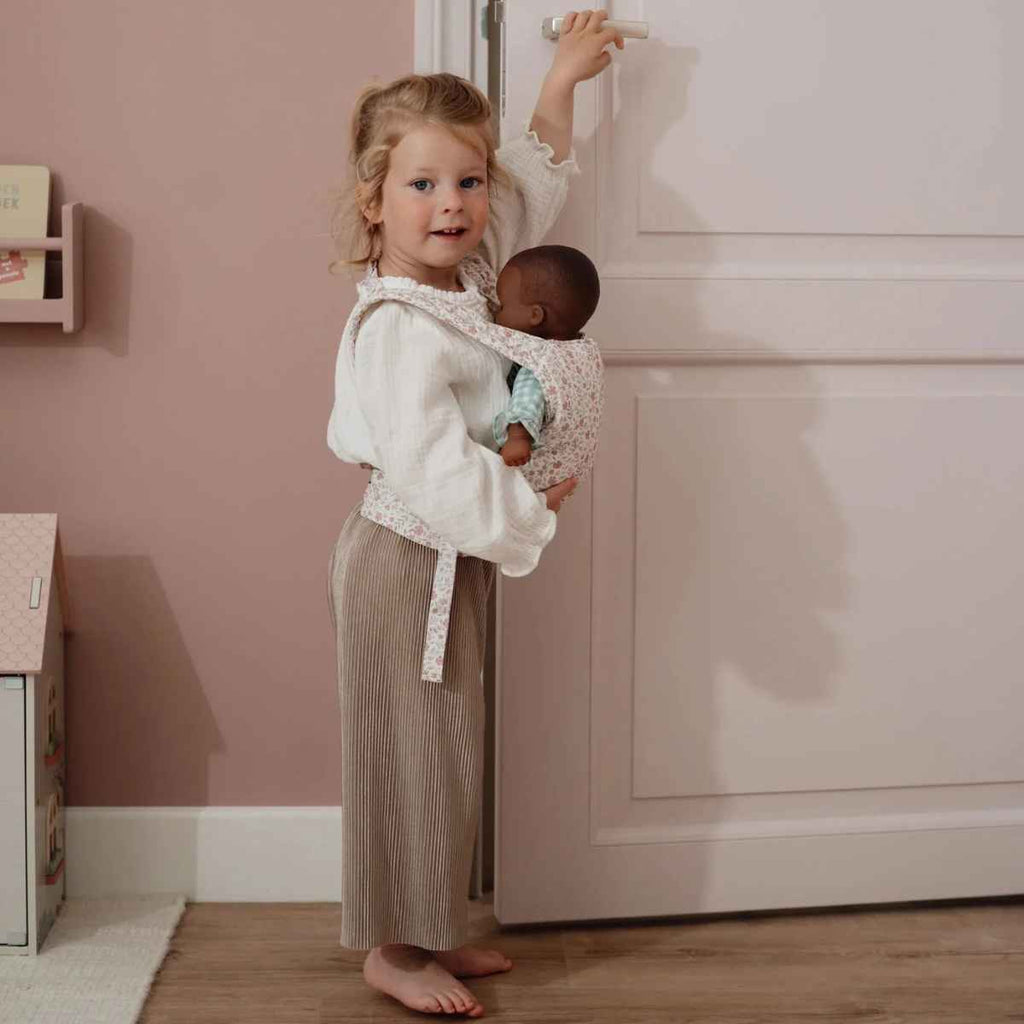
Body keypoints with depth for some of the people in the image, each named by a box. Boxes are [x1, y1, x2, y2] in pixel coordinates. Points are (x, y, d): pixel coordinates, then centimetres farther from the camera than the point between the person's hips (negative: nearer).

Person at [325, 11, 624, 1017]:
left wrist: (562, 80, 21)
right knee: (413, 749, 1)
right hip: (404, 562, -9)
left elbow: (536, 188, 21)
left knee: (445, 747, 16)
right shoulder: (399, 328, -24)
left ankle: (429, 930, 30)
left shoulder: (460, 274, 3)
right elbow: (434, 471, -31)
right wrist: (528, 508, -19)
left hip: (451, 555, 9)